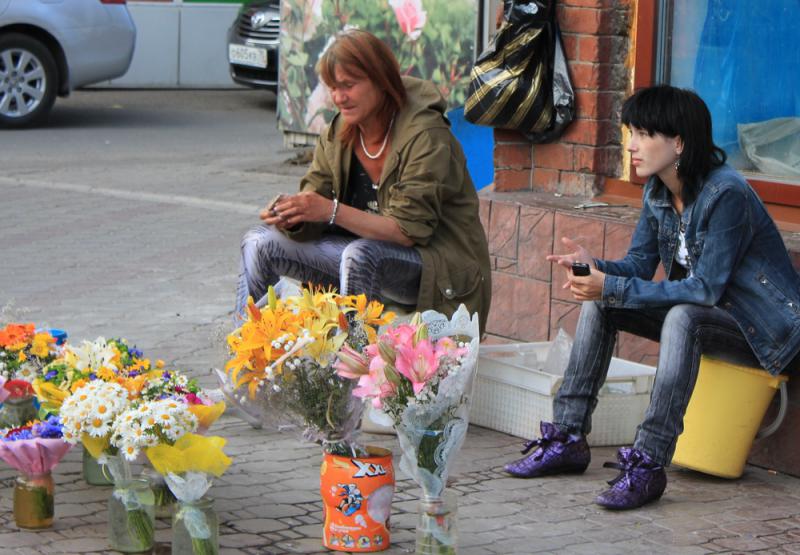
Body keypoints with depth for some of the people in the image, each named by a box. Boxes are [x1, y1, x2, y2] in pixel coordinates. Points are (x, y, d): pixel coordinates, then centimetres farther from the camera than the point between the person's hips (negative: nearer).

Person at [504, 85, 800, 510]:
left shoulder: (726, 195, -25)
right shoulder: (658, 194, 1)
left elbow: (707, 289, -28)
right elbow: (639, 265, 6)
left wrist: (613, 288, -31)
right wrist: (594, 267, -17)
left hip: (764, 331, -9)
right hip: (707, 318, 9)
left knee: (683, 317, -37)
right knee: (599, 304, -2)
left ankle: (648, 464, -39)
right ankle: (567, 439, -2)